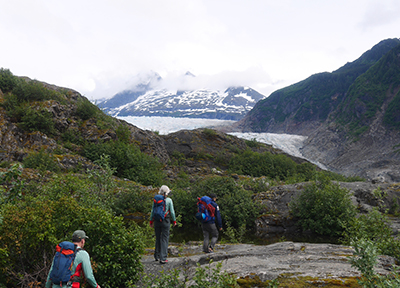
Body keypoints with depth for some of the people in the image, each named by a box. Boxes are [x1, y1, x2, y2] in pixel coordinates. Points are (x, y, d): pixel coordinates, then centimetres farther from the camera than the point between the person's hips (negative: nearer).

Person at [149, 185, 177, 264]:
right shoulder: (169, 200, -6)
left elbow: (153, 211, 4)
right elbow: (172, 212, -5)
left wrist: (151, 221, 12)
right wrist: (174, 221, 6)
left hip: (157, 221, 4)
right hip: (165, 221, -4)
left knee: (158, 238, 17)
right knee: (165, 239, 0)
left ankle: (157, 256, 26)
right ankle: (163, 258, -5)